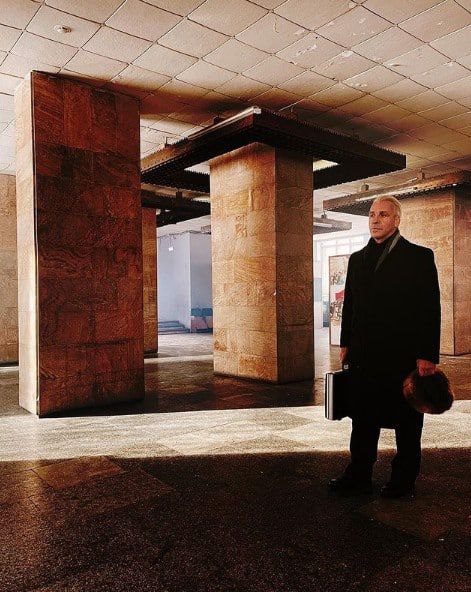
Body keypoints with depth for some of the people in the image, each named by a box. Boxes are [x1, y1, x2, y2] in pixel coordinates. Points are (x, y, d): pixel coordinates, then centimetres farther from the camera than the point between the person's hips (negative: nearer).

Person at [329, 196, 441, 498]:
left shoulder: (419, 257, -2)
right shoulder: (358, 259, 13)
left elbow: (431, 309, -7)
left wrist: (427, 354, -12)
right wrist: (346, 343, 12)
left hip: (403, 355, -4)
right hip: (364, 356, 5)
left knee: (406, 421, 10)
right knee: (363, 418, 11)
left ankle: (404, 480, 26)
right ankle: (359, 476, 24)